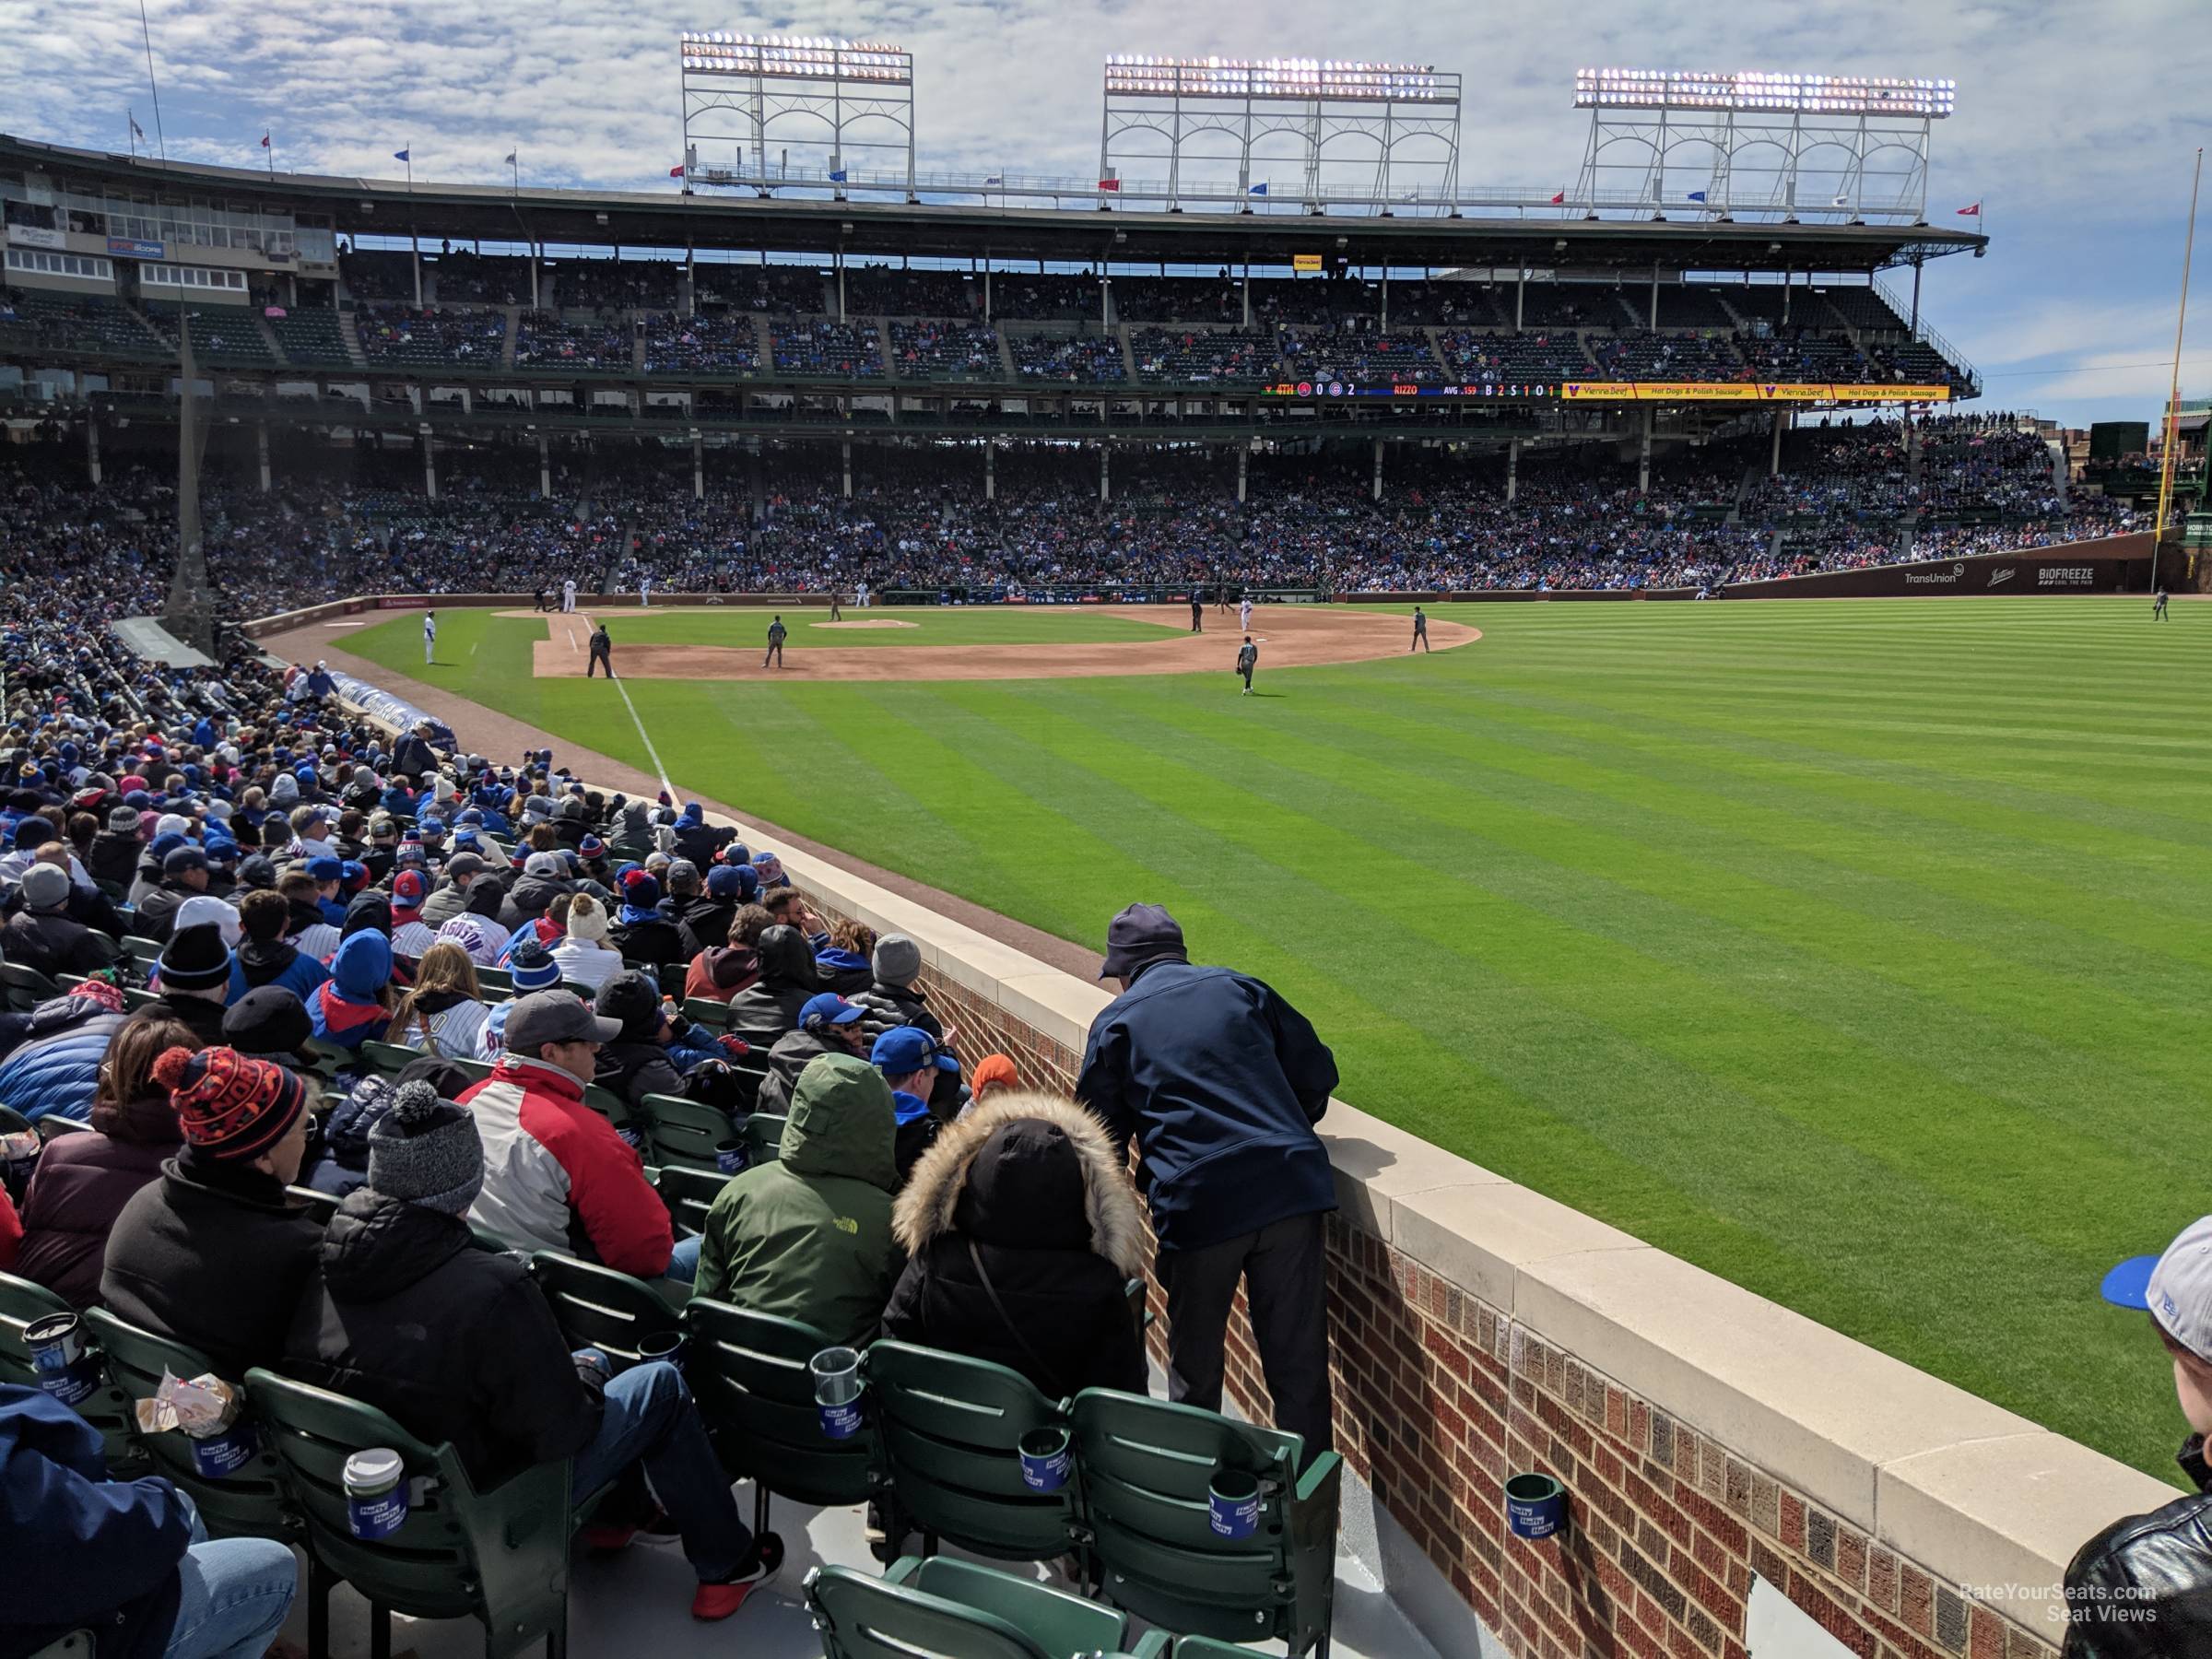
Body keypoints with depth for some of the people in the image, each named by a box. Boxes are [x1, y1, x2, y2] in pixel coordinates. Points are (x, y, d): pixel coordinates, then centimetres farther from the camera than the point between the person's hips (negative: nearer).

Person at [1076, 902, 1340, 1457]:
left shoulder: (1116, 1022, 10)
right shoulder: (1241, 988, 16)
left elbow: (1101, 1133, 11)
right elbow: (1317, 1071, 16)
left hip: (1196, 1204, -2)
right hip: (1291, 1188, 2)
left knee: (1194, 1371, 15)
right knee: (1300, 1364, 8)